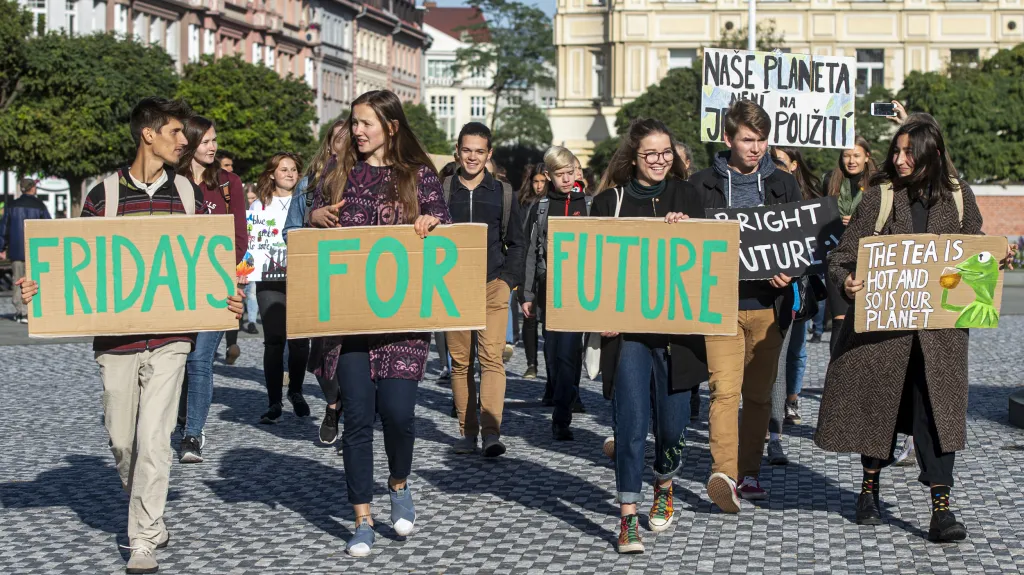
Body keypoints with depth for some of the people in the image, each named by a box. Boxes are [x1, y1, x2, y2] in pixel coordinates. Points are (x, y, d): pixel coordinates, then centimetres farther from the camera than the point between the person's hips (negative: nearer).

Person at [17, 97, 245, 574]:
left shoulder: (187, 193, 6)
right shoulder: (104, 194, 2)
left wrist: (227, 300, -6)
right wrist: (41, 289, -12)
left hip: (169, 336, 0)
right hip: (114, 335, 0)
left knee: (153, 437, -7)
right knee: (121, 437, 9)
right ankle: (148, 515, 34)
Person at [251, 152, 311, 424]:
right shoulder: (260, 205, 13)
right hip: (270, 278, 0)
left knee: (299, 339, -1)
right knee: (274, 340, -5)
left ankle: (296, 392, 21)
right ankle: (274, 401, 1)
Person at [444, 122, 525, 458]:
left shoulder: (502, 193, 7)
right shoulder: (443, 191, 8)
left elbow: (516, 243, 11)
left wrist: (508, 279, -1)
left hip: (493, 285, -1)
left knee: (492, 357, -12)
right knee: (460, 361, 4)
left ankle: (491, 432, -17)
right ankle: (467, 432, 10)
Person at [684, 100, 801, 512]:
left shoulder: (783, 185, 12)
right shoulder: (703, 184, 5)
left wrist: (788, 273, -8)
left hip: (767, 304, 3)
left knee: (759, 393, 8)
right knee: (725, 388, -15)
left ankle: (749, 473, 18)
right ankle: (724, 473, -23)